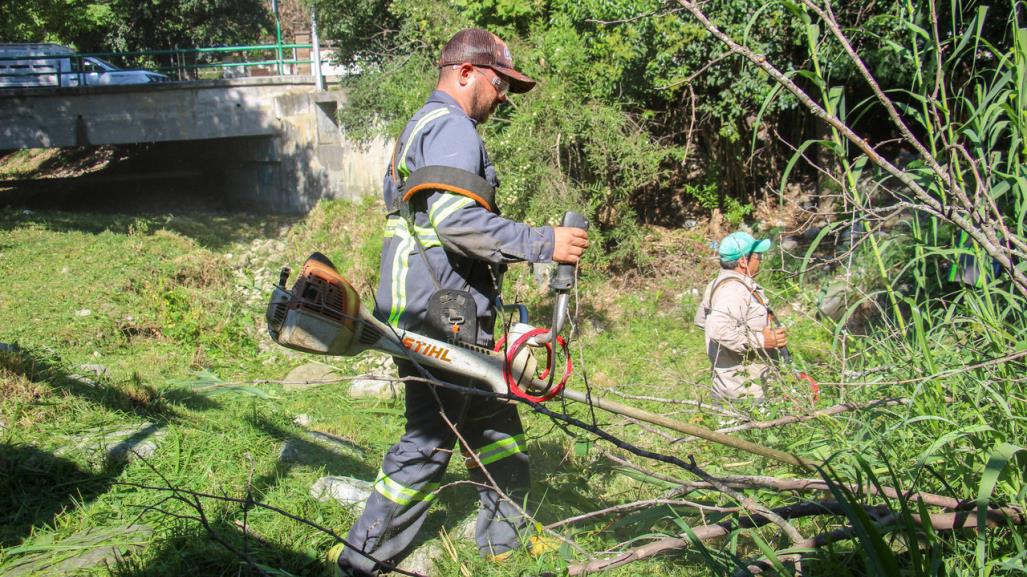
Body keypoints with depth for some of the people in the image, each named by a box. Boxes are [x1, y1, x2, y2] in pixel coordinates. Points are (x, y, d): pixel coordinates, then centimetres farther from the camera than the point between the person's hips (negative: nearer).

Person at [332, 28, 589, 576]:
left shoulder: (423, 126, 23)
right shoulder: (450, 127, -12)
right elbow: (455, 220, -26)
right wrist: (541, 243, -21)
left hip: (429, 317, 11)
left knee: (495, 422, 18)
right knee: (429, 439, -2)